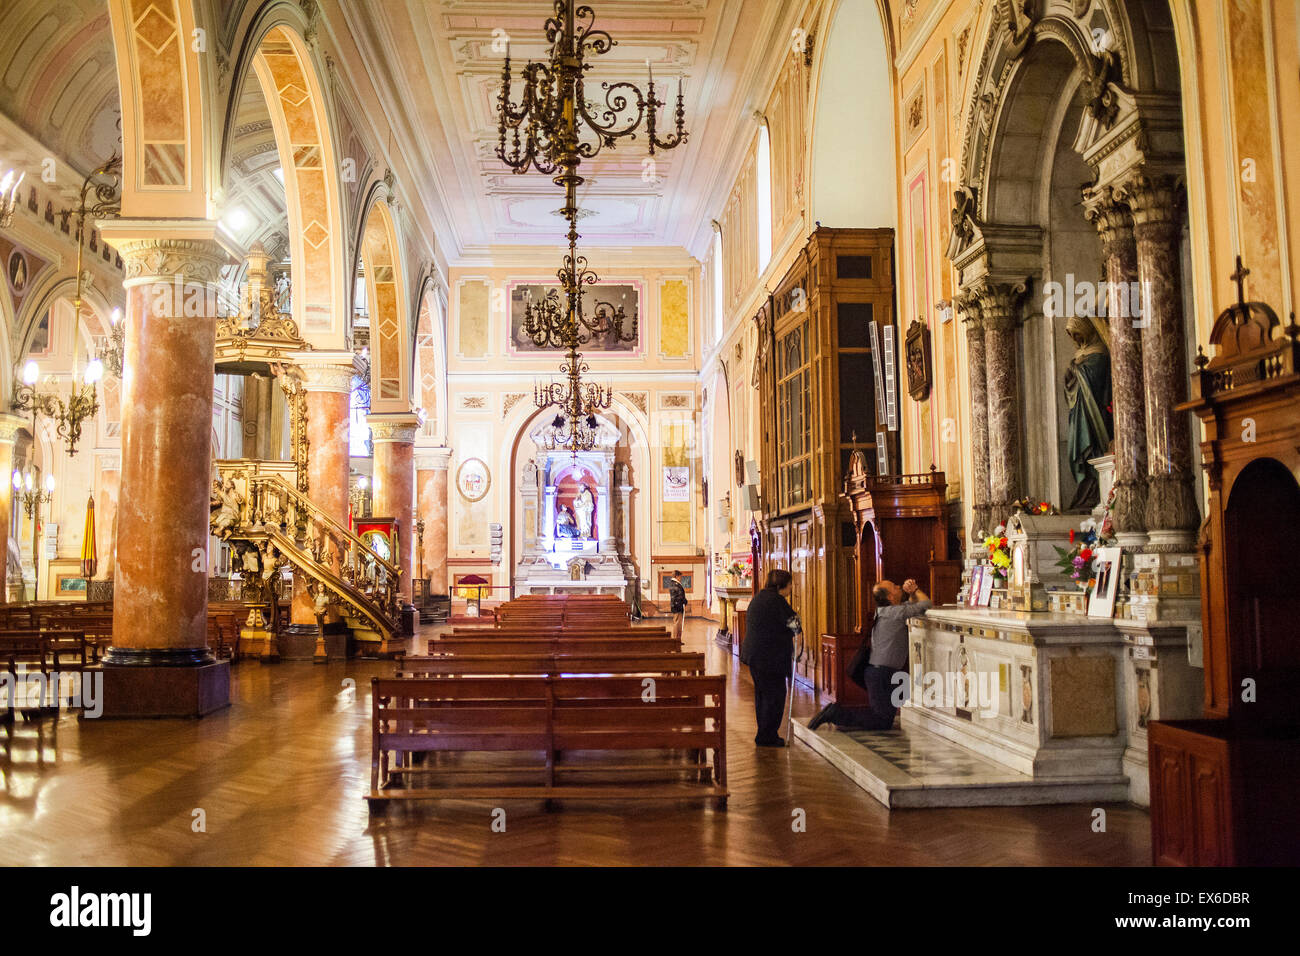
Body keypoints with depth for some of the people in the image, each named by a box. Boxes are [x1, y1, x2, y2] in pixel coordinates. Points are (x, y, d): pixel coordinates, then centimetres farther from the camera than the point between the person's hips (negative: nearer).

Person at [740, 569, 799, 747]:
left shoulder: (759, 597, 15)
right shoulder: (776, 600, -15)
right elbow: (794, 624, -14)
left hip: (754, 654, 10)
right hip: (770, 657, -10)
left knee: (762, 694, 16)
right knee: (775, 694, -2)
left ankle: (764, 734, 24)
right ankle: (767, 736, 1)